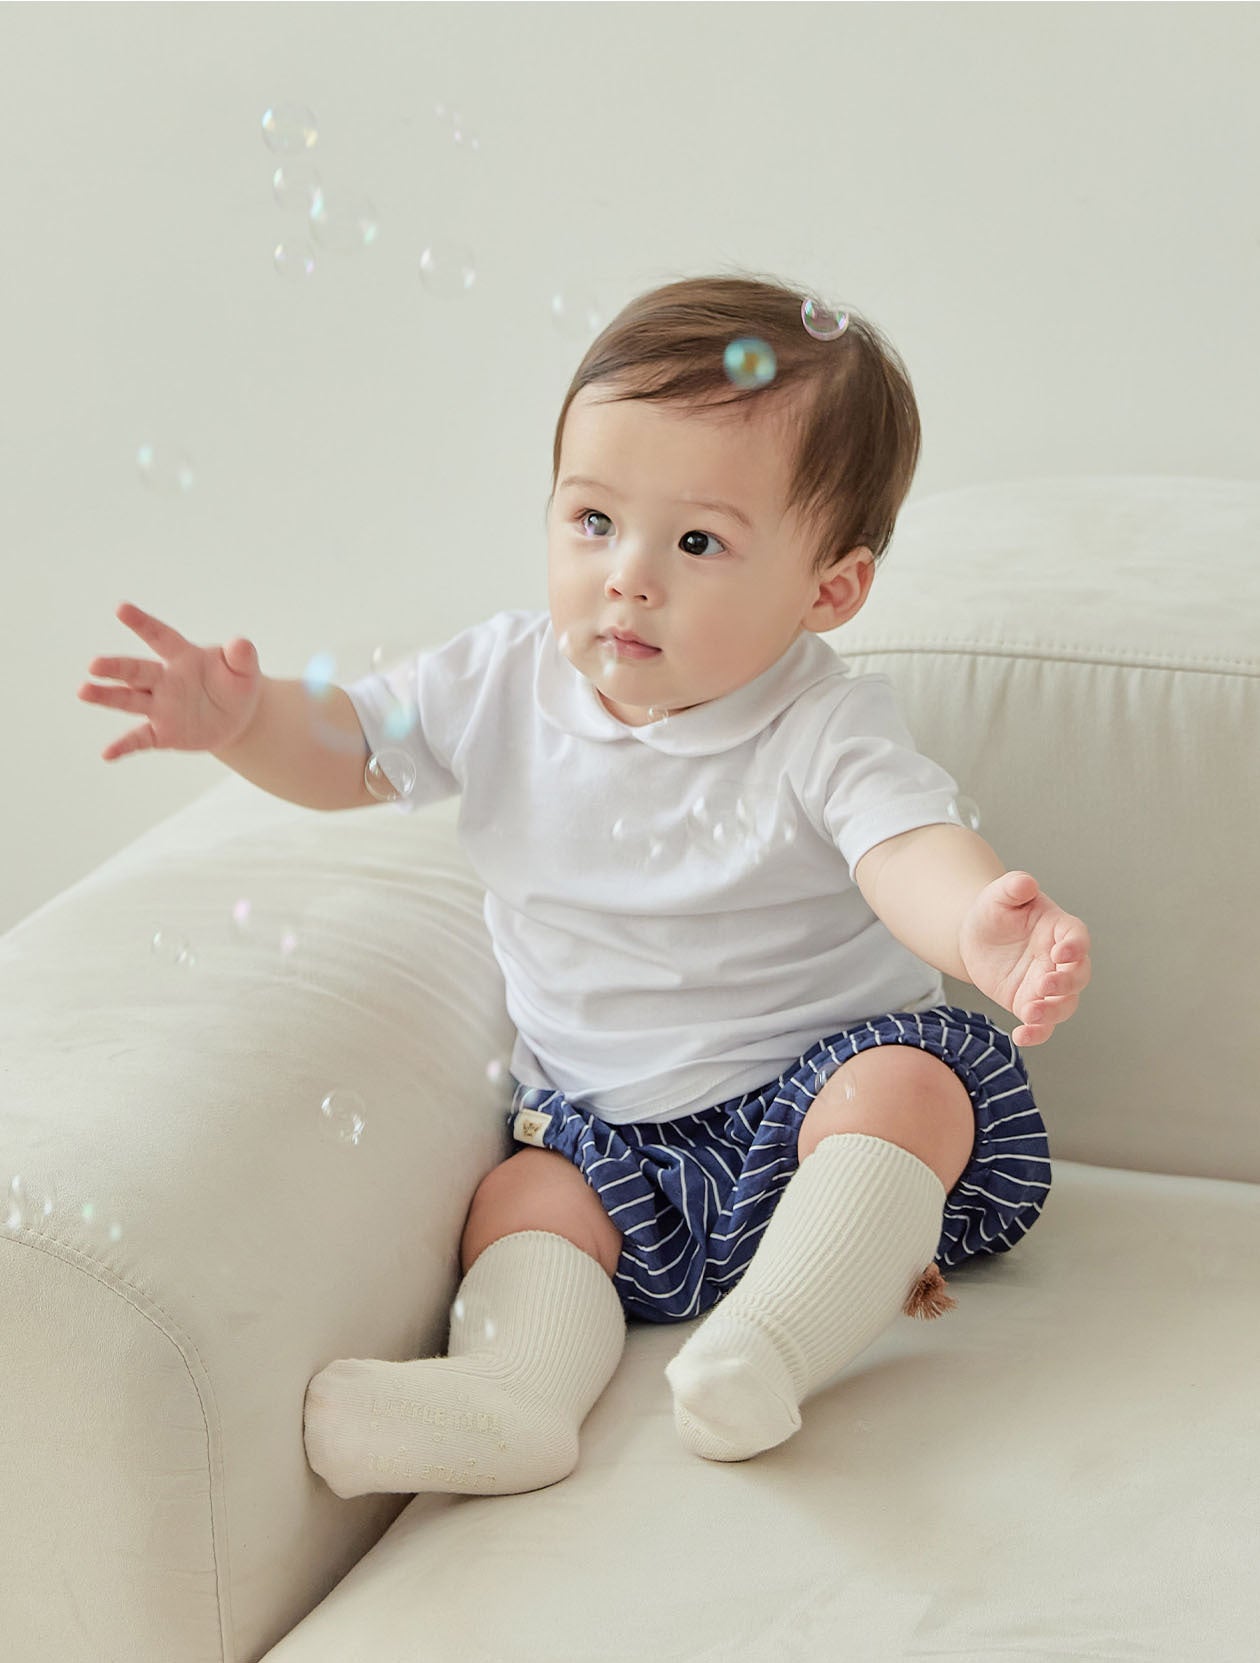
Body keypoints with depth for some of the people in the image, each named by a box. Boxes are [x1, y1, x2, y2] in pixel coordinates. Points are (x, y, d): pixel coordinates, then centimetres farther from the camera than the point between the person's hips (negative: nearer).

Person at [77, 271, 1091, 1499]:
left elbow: (911, 851, -36)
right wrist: (241, 716, -15)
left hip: (813, 1079, -4)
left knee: (910, 1088, -31)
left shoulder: (824, 735, -18)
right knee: (523, 1194, -17)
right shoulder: (505, 686, -3)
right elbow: (348, 746, 8)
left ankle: (774, 1339, -46)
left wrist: (982, 930, -61)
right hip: (610, 1125, 5)